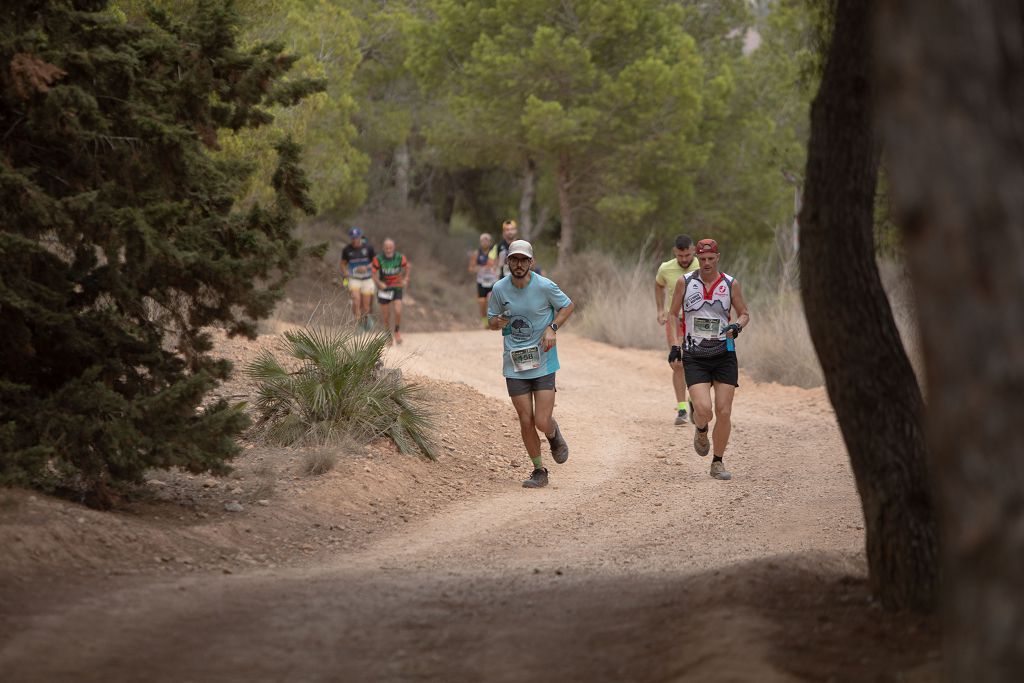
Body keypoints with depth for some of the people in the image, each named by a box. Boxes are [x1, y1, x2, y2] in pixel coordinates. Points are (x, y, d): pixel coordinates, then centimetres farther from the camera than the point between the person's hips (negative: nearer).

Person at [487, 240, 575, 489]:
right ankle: (539, 471, 18)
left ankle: (554, 435, 28)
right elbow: (491, 319, 10)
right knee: (526, 421, 1)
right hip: (514, 365, 2)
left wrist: (552, 328, -9)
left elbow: (567, 306, 7)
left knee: (542, 422, -9)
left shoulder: (544, 286, -9)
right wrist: (497, 322, -14)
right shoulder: (499, 289, -3)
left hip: (543, 362, -2)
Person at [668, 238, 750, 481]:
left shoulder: (730, 284, 1)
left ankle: (718, 463, 13)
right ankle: (701, 432, 18)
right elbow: (673, 314, 10)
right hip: (694, 358, -1)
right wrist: (675, 344, -1)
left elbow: (744, 314, 12)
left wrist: (737, 326, -11)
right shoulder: (685, 282, 0)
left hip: (724, 355, 1)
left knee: (724, 413, -3)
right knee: (703, 410, -18)